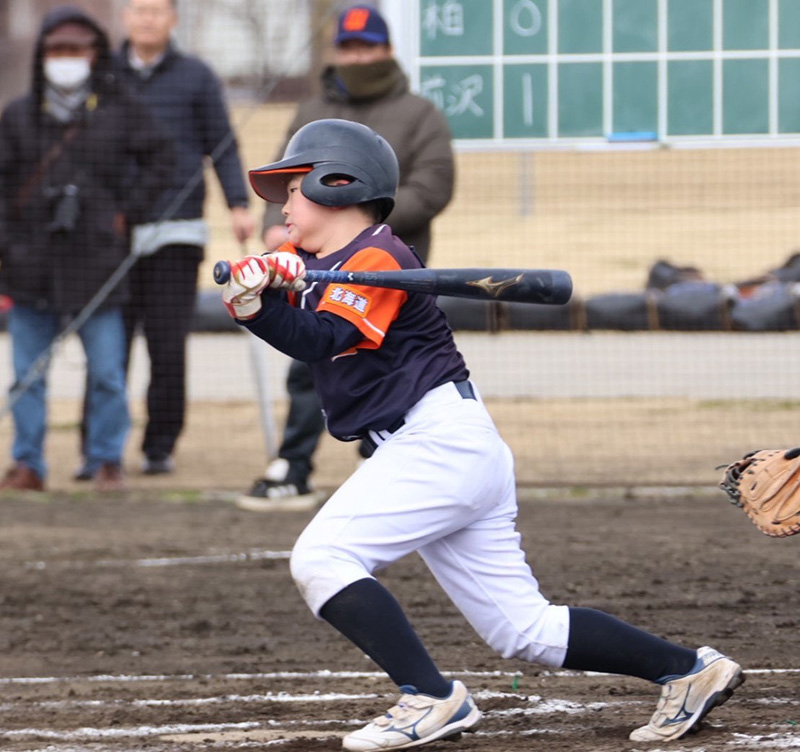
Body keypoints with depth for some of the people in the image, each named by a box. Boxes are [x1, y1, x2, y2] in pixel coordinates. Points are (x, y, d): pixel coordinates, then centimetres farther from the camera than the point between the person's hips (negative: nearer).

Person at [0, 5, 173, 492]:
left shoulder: (120, 110, 4)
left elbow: (161, 158, 13)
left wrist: (130, 209, 4)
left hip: (95, 265, -1)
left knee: (107, 373, 0)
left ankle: (108, 460, 13)